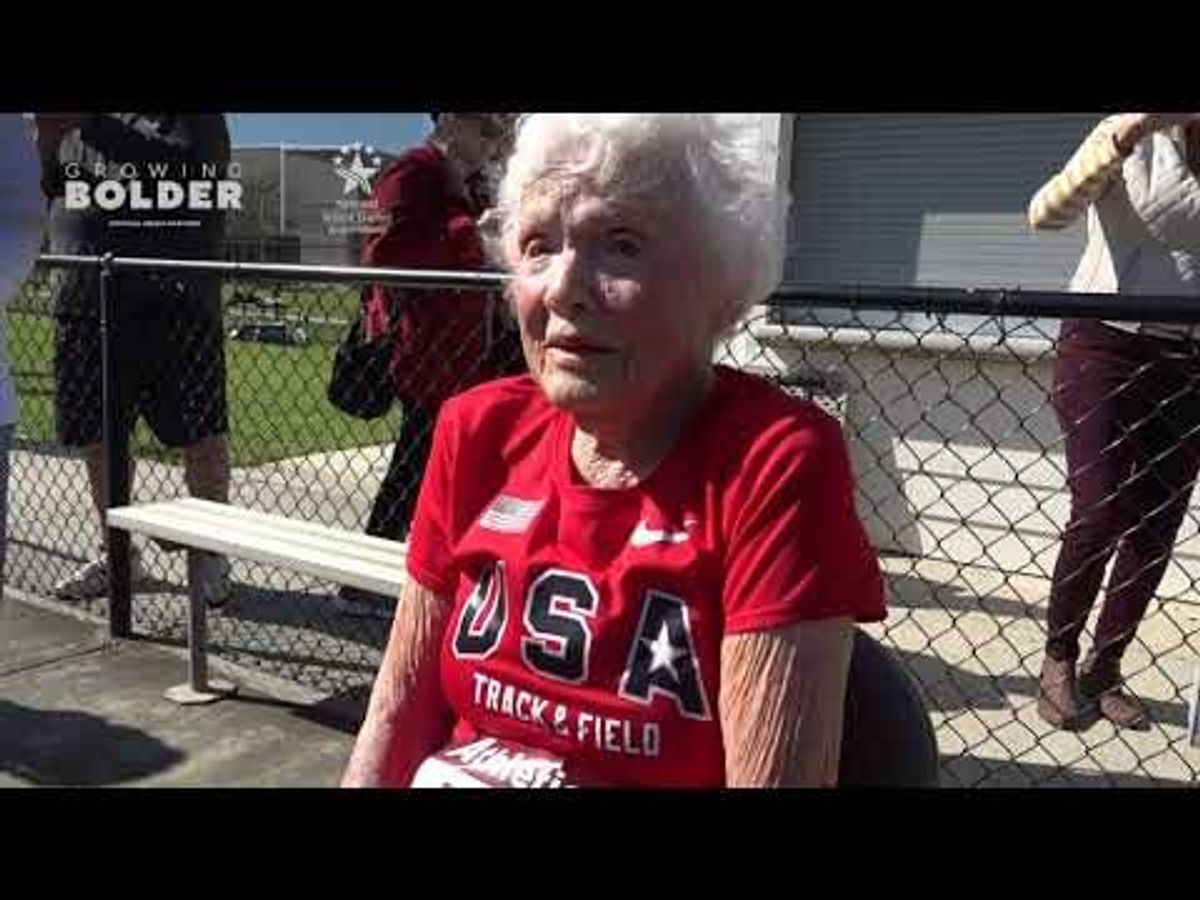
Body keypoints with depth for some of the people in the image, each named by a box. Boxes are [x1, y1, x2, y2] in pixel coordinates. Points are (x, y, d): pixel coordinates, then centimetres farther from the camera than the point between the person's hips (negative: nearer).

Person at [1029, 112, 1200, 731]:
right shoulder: (1136, 141, -2)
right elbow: (1044, 214, -17)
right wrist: (1124, 138, -29)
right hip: (1106, 345, -4)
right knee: (1097, 516, -8)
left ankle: (1102, 670, 18)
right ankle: (1059, 662, 12)